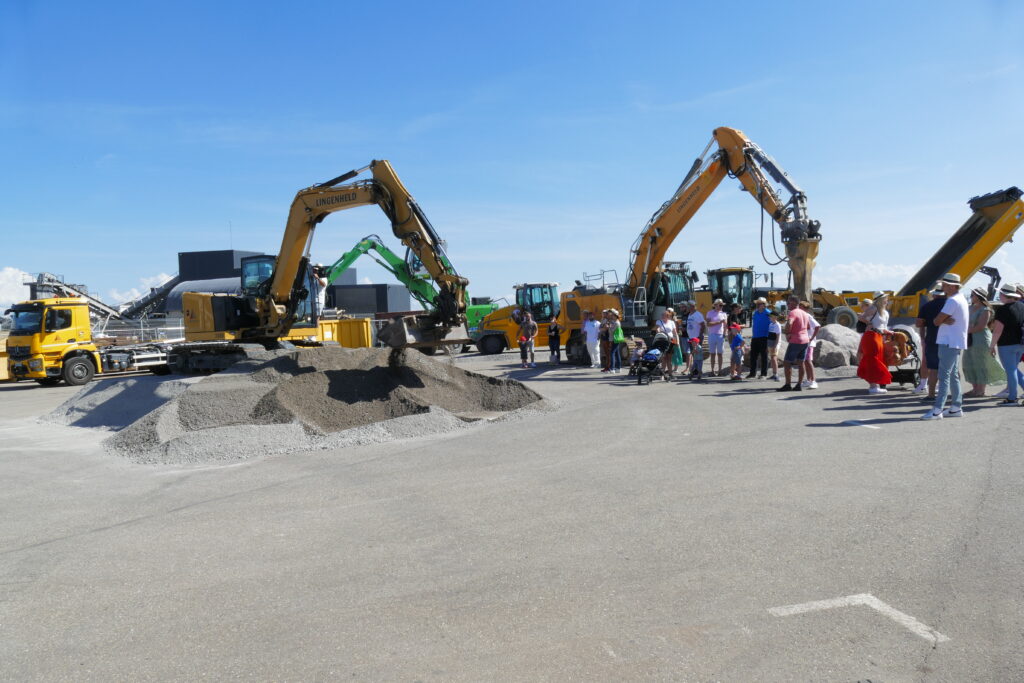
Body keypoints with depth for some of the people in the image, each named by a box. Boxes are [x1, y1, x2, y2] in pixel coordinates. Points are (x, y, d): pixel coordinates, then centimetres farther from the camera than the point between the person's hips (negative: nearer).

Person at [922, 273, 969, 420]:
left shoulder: (953, 301, -15)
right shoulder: (961, 299, 18)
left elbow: (937, 321, -15)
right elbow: (940, 320, 11)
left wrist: (943, 320, 3)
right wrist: (946, 320, -9)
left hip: (949, 343, -10)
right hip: (956, 343, 10)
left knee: (944, 376, -12)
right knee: (953, 376, 13)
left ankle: (937, 410, -15)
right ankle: (956, 407, 18)